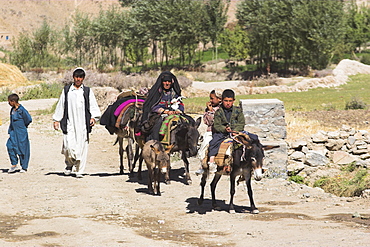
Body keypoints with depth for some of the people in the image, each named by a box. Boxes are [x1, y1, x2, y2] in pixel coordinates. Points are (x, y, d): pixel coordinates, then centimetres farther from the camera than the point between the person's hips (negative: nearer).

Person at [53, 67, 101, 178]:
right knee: (68, 146, -10)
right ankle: (69, 164, 17)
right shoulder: (67, 90, 12)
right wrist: (56, 120, 12)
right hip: (69, 123, 0)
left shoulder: (87, 91, 10)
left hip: (83, 124, 0)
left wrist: (93, 117, -10)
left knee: (82, 147, -3)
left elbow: (93, 106, 7)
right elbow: (61, 106, 15)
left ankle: (79, 170, 6)